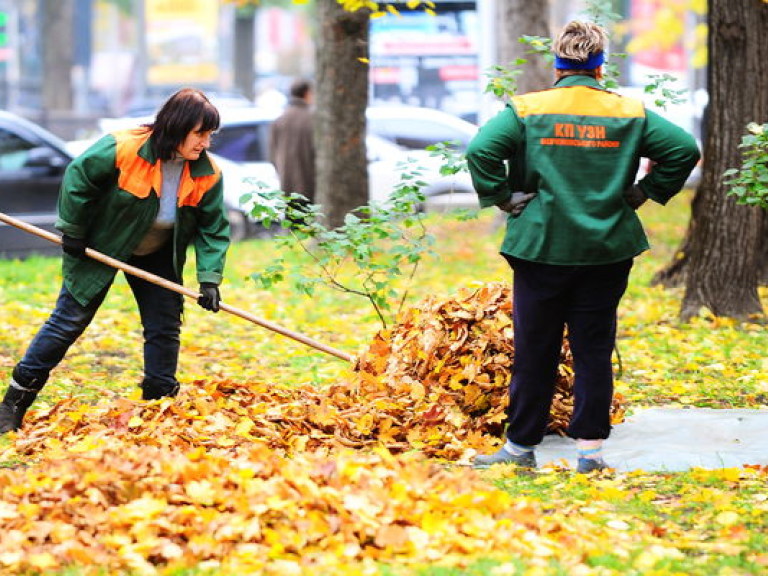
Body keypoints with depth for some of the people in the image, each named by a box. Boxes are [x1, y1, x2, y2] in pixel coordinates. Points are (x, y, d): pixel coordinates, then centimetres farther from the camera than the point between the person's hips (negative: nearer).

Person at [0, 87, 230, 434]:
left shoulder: (207, 175, -17)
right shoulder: (123, 149, -30)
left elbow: (213, 229, -10)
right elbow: (78, 178, -19)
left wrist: (209, 278, -22)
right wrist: (73, 232, -14)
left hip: (157, 257, 4)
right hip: (100, 247, -4)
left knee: (165, 327, 2)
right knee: (69, 321, -1)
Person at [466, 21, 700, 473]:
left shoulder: (526, 110, -4)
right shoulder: (631, 114, 1)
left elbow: (480, 151, -16)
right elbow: (685, 149, -3)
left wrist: (503, 198, -6)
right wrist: (644, 194, 4)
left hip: (542, 247, -1)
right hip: (607, 250, 1)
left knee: (534, 351, 7)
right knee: (594, 350, 8)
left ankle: (521, 446, 14)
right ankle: (591, 448, 7)